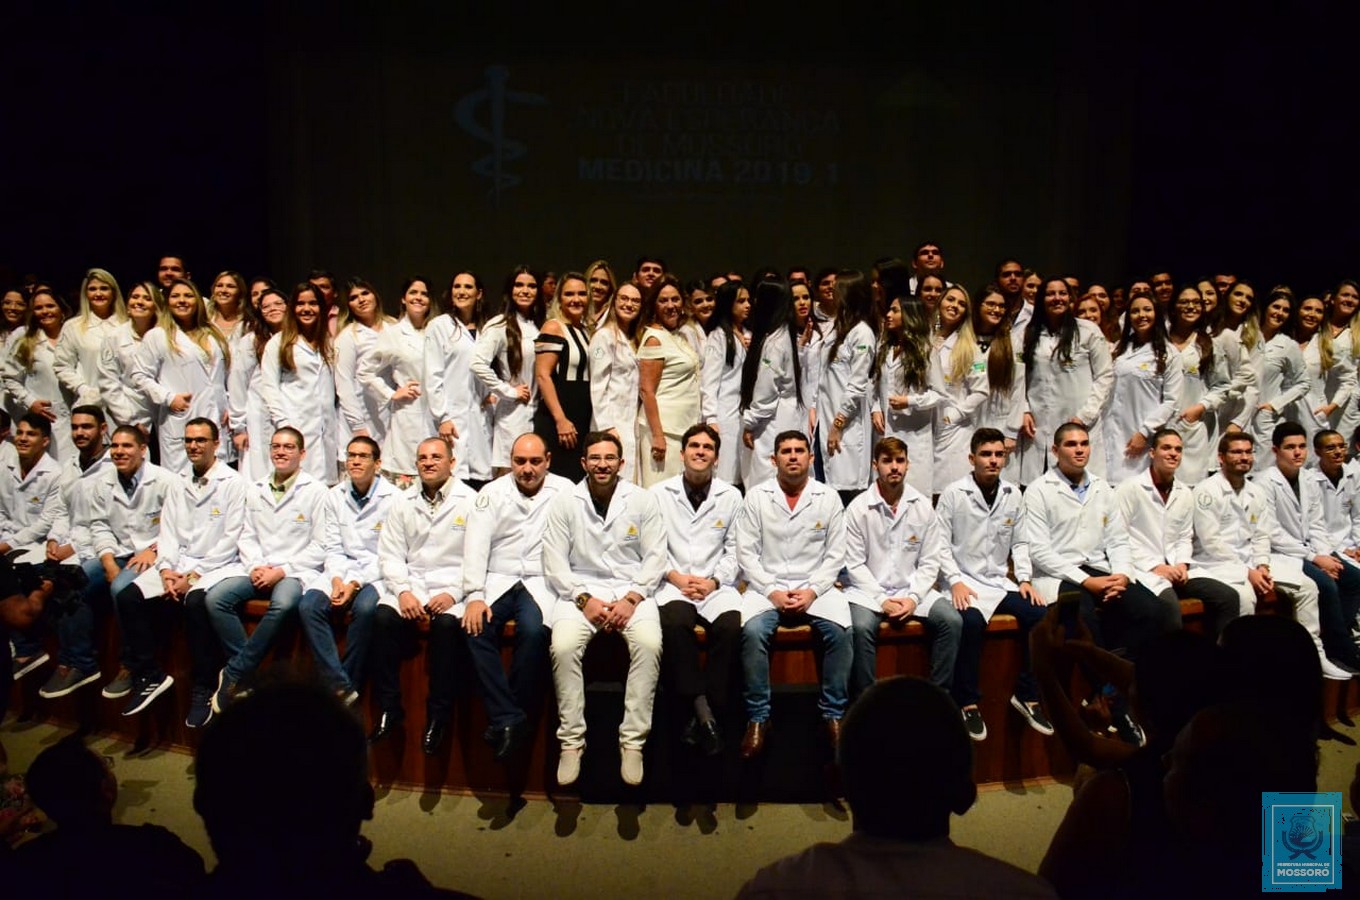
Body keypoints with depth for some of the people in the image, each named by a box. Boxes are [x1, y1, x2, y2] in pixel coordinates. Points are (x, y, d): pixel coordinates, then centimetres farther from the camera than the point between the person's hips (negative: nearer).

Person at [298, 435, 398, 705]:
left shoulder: (393, 498, -6)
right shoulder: (334, 496, 11)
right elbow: (333, 548, 9)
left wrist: (356, 583, -16)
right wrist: (337, 579, -10)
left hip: (377, 573, -4)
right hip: (341, 570, 5)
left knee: (365, 608, -34)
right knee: (308, 605, -22)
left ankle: (349, 682, -16)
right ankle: (340, 687, -20)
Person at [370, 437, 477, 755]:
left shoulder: (470, 502, 1)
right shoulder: (403, 503, 14)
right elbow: (391, 554, 9)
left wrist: (453, 594, -17)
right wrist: (403, 591, -9)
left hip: (452, 587, -3)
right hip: (410, 583, 4)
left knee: (446, 623, -33)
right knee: (384, 618, -25)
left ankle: (438, 715, -17)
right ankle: (389, 708, -12)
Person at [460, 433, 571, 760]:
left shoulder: (565, 492, 5)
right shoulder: (493, 493, 10)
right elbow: (476, 545, 1)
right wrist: (475, 596, -12)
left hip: (542, 582, -2)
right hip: (498, 580, 2)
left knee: (534, 630, -31)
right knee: (476, 626, -26)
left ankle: (508, 719, -16)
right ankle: (508, 718, -21)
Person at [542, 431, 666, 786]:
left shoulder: (643, 500, 4)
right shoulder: (564, 502, 4)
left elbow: (655, 558, 2)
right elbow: (555, 563, 1)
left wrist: (631, 599, -12)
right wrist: (585, 600, -12)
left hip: (632, 589, 0)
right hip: (580, 589, 0)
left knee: (649, 645, -29)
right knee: (564, 647, -28)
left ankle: (633, 741, -16)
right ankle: (571, 741, -13)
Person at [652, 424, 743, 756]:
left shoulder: (731, 496, 11)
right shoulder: (659, 493, 8)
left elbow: (734, 551, 9)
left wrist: (714, 582, -6)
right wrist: (675, 577, -9)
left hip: (716, 585, 1)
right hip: (672, 583, -1)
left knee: (731, 626, -30)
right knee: (674, 622, -35)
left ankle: (703, 713, -18)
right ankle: (701, 707, -25)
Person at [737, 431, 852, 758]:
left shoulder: (829, 498, 4)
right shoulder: (756, 496, 2)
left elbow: (835, 555, 3)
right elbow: (746, 553, -1)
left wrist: (812, 591, -11)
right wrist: (772, 591, -12)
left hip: (815, 587, 1)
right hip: (767, 586, -1)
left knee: (839, 631, -27)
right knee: (753, 631, -30)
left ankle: (833, 713, -9)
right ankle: (758, 718, -15)